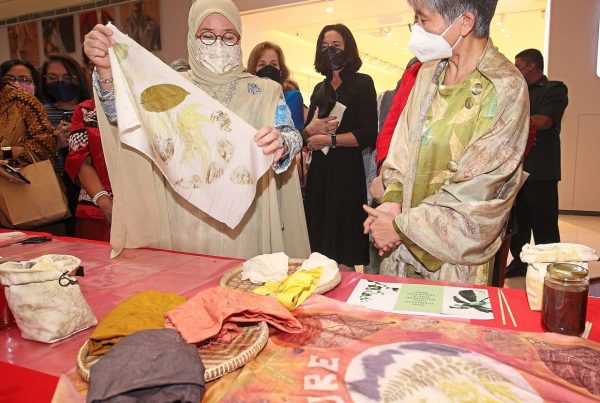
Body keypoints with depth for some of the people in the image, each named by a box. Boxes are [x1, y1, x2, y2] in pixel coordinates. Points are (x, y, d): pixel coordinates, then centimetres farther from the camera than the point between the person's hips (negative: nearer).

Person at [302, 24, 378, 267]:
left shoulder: (362, 83, 0)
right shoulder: (320, 89, 16)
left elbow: (369, 135, -11)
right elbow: (306, 134, 17)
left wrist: (329, 139, -10)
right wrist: (310, 130, -6)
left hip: (348, 172, -5)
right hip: (319, 172, 6)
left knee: (346, 239, 0)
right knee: (320, 237, 9)